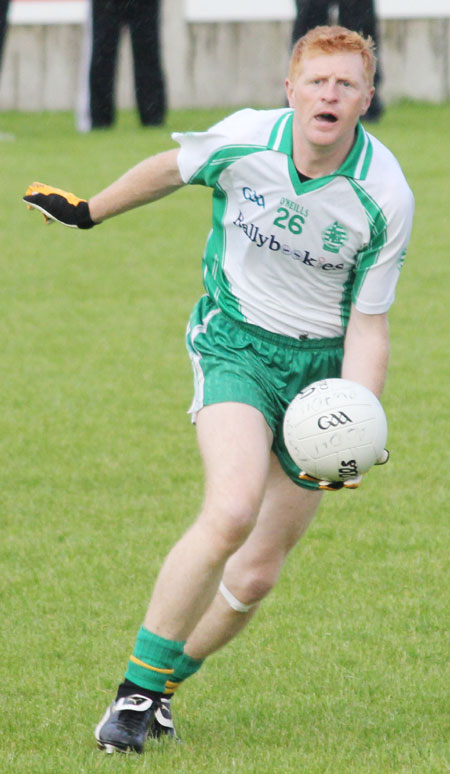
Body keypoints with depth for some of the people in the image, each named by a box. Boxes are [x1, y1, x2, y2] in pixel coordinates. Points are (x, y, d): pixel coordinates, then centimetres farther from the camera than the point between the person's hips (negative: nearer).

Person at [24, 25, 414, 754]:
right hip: (237, 340, -1)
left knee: (257, 572, 2)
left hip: (324, 363, 1)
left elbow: (368, 325, -10)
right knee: (231, 512, -26)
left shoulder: (385, 197, -16)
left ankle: (165, 681, 28)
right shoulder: (244, 140, -15)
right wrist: (89, 210, 23)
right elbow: (169, 170, 9)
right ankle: (136, 689, -15)